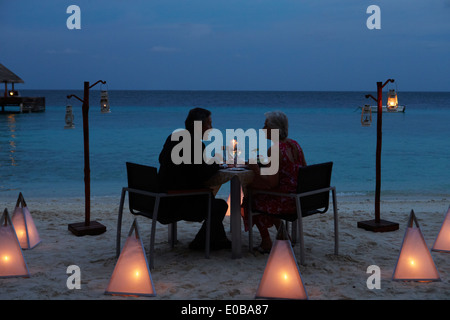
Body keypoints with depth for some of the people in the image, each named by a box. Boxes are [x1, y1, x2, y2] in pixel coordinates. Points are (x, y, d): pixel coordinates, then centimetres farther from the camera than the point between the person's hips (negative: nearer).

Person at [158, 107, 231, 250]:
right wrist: (216, 164, 0)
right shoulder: (195, 144, -19)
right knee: (220, 205, 2)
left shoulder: (173, 137, 8)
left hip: (164, 197, 10)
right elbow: (203, 175, -22)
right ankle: (199, 243, 14)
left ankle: (219, 240, 29)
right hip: (176, 204, -10)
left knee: (208, 196, 25)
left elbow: (162, 159, 19)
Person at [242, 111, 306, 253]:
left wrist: (256, 169, -8)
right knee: (266, 196, 30)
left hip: (286, 203, -8)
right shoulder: (295, 144, 6)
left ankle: (266, 242, 21)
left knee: (251, 199, 14)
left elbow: (272, 183, -22)